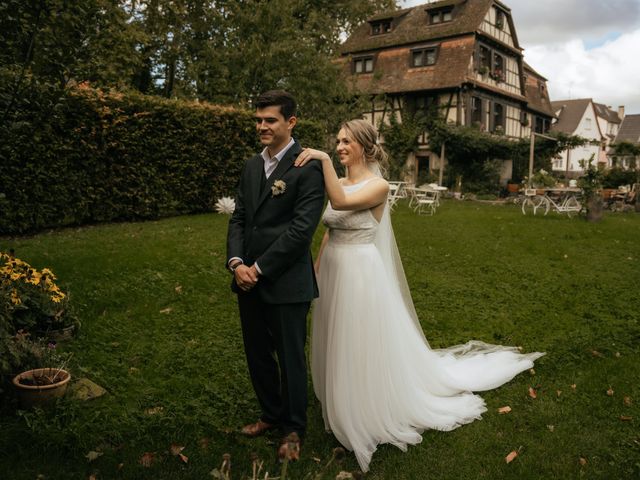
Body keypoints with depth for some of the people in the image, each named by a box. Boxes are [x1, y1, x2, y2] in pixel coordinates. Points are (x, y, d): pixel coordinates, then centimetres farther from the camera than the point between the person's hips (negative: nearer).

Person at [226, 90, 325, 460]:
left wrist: (260, 268, -15)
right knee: (257, 354, 18)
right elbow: (239, 218, 10)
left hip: (287, 283, -7)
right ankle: (272, 414, 41)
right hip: (249, 280, 7)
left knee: (291, 357, 9)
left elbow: (302, 228, -18)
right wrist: (236, 262, -6)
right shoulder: (252, 166, 12)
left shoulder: (308, 167, -12)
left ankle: (294, 428, 31)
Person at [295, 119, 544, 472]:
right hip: (333, 273, 7)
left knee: (363, 348, 6)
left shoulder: (378, 185, -14)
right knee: (337, 348, 19)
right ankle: (343, 409, 41)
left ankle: (370, 416, 27)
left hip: (361, 275, -7)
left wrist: (325, 160, -32)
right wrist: (315, 269, 11)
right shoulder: (339, 183, 7)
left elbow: (342, 203, -30)